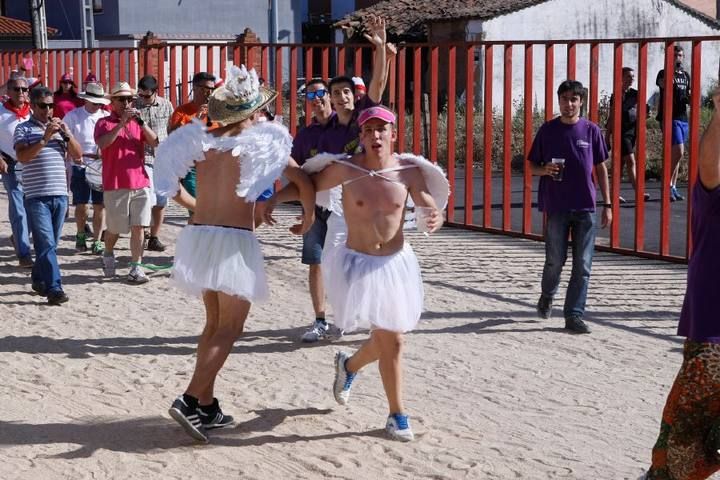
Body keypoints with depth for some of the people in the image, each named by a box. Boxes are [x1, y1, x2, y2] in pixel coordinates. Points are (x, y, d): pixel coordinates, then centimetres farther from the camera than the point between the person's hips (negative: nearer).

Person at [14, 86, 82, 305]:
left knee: (51, 244, 11)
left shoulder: (59, 127, 15)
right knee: (46, 244, -11)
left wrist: (66, 133, -7)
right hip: (36, 196, -5)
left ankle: (39, 280, 27)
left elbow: (77, 154, 8)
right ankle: (54, 289, -15)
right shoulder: (24, 129, 1)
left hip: (60, 194, 5)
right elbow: (22, 156, -14)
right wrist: (45, 138, -21)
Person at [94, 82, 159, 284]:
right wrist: (121, 123, -23)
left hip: (140, 183, 3)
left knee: (138, 228, -3)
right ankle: (108, 255, 35)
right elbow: (102, 143, -19)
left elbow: (154, 142, -1)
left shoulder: (137, 123, 12)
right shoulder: (104, 123, 1)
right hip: (115, 185, -3)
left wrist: (141, 122, -14)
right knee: (114, 228, 8)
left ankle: (136, 268, -1)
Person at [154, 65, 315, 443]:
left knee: (214, 323, 17)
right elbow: (305, 183, -6)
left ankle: (206, 406, 17)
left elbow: (169, 182, 13)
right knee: (230, 329, 0)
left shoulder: (200, 139, 6)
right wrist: (307, 219, 10)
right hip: (235, 241, -5)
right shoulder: (265, 141, -5)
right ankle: (189, 401, -14)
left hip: (199, 236, 5)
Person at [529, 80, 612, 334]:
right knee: (555, 260, 5)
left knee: (582, 265, -1)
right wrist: (545, 170, -14)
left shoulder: (591, 130, 3)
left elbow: (601, 168, 9)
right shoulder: (548, 130, 2)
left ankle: (574, 315, 6)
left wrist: (607, 204, 5)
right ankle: (547, 296, 34)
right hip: (556, 207, -1)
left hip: (586, 208, 1)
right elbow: (532, 165, 9)